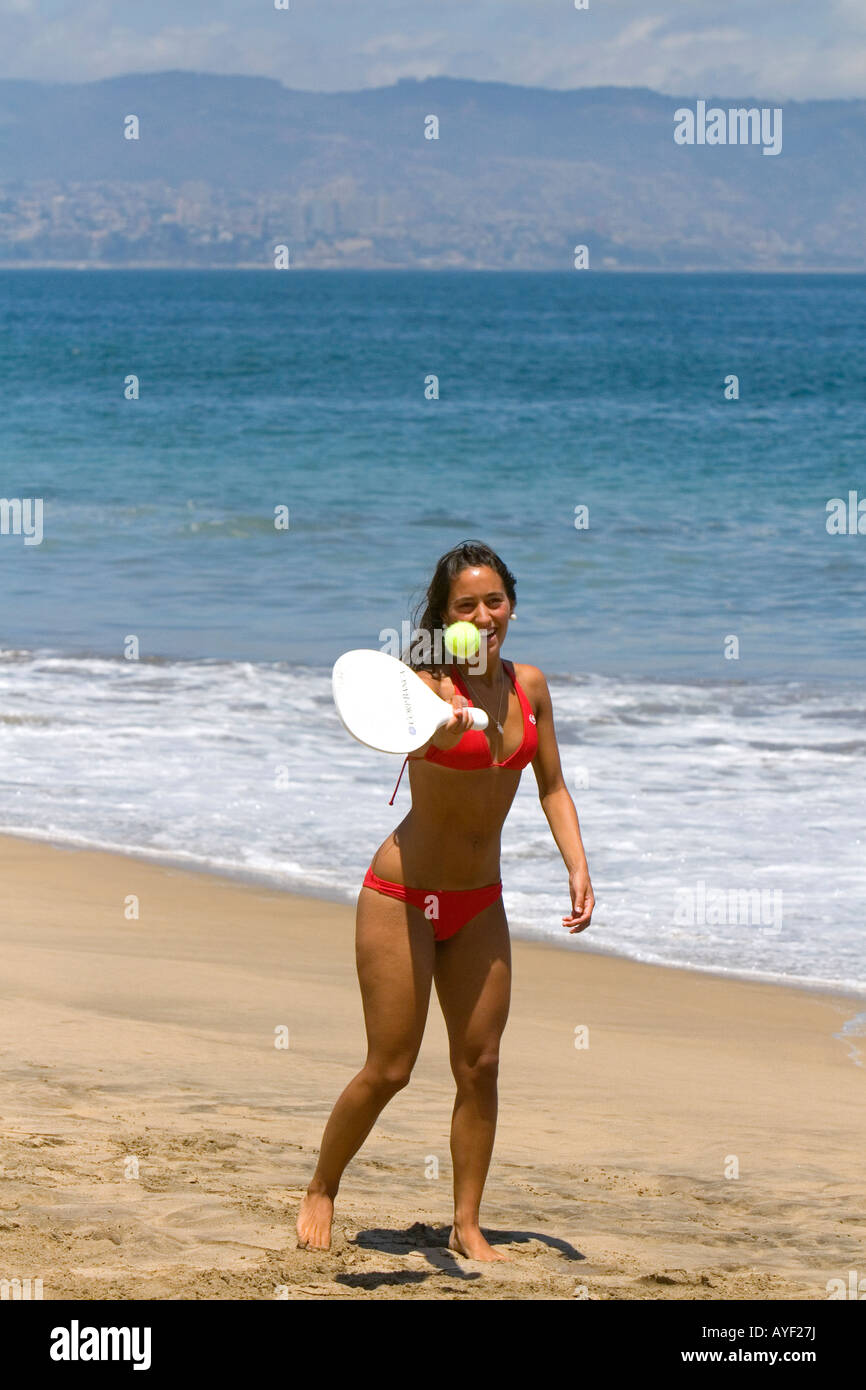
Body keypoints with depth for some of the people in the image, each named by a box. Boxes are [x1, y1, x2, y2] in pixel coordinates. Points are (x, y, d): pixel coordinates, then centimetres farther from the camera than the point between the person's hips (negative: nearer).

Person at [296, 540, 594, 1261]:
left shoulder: (528, 684, 1)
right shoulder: (429, 681, -17)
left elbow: (552, 787, 11)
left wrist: (579, 868, -1)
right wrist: (443, 728, -64)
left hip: (479, 902, 5)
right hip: (404, 894, -5)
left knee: (480, 1065, 3)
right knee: (389, 1069, -3)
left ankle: (468, 1225, 13)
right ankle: (321, 1190, 19)